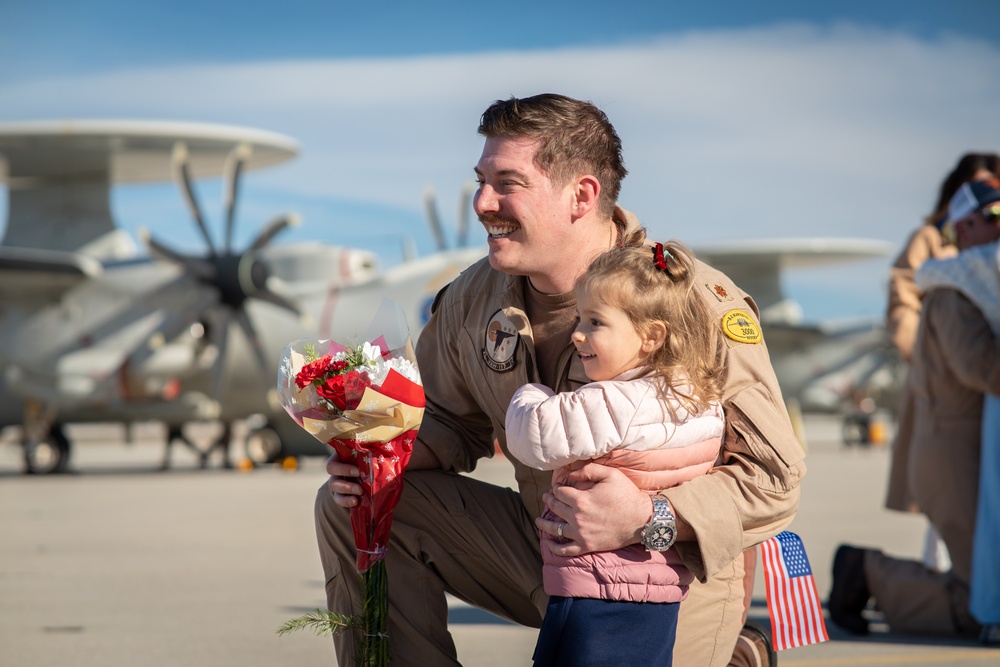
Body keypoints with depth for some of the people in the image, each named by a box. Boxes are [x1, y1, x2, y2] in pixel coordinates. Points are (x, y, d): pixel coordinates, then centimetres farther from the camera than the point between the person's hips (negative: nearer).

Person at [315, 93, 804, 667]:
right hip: (544, 550, 6)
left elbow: (776, 478, -21)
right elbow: (451, 422, 15)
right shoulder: (473, 299, -2)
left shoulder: (699, 307, -22)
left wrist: (650, 519, -36)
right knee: (353, 503, -4)